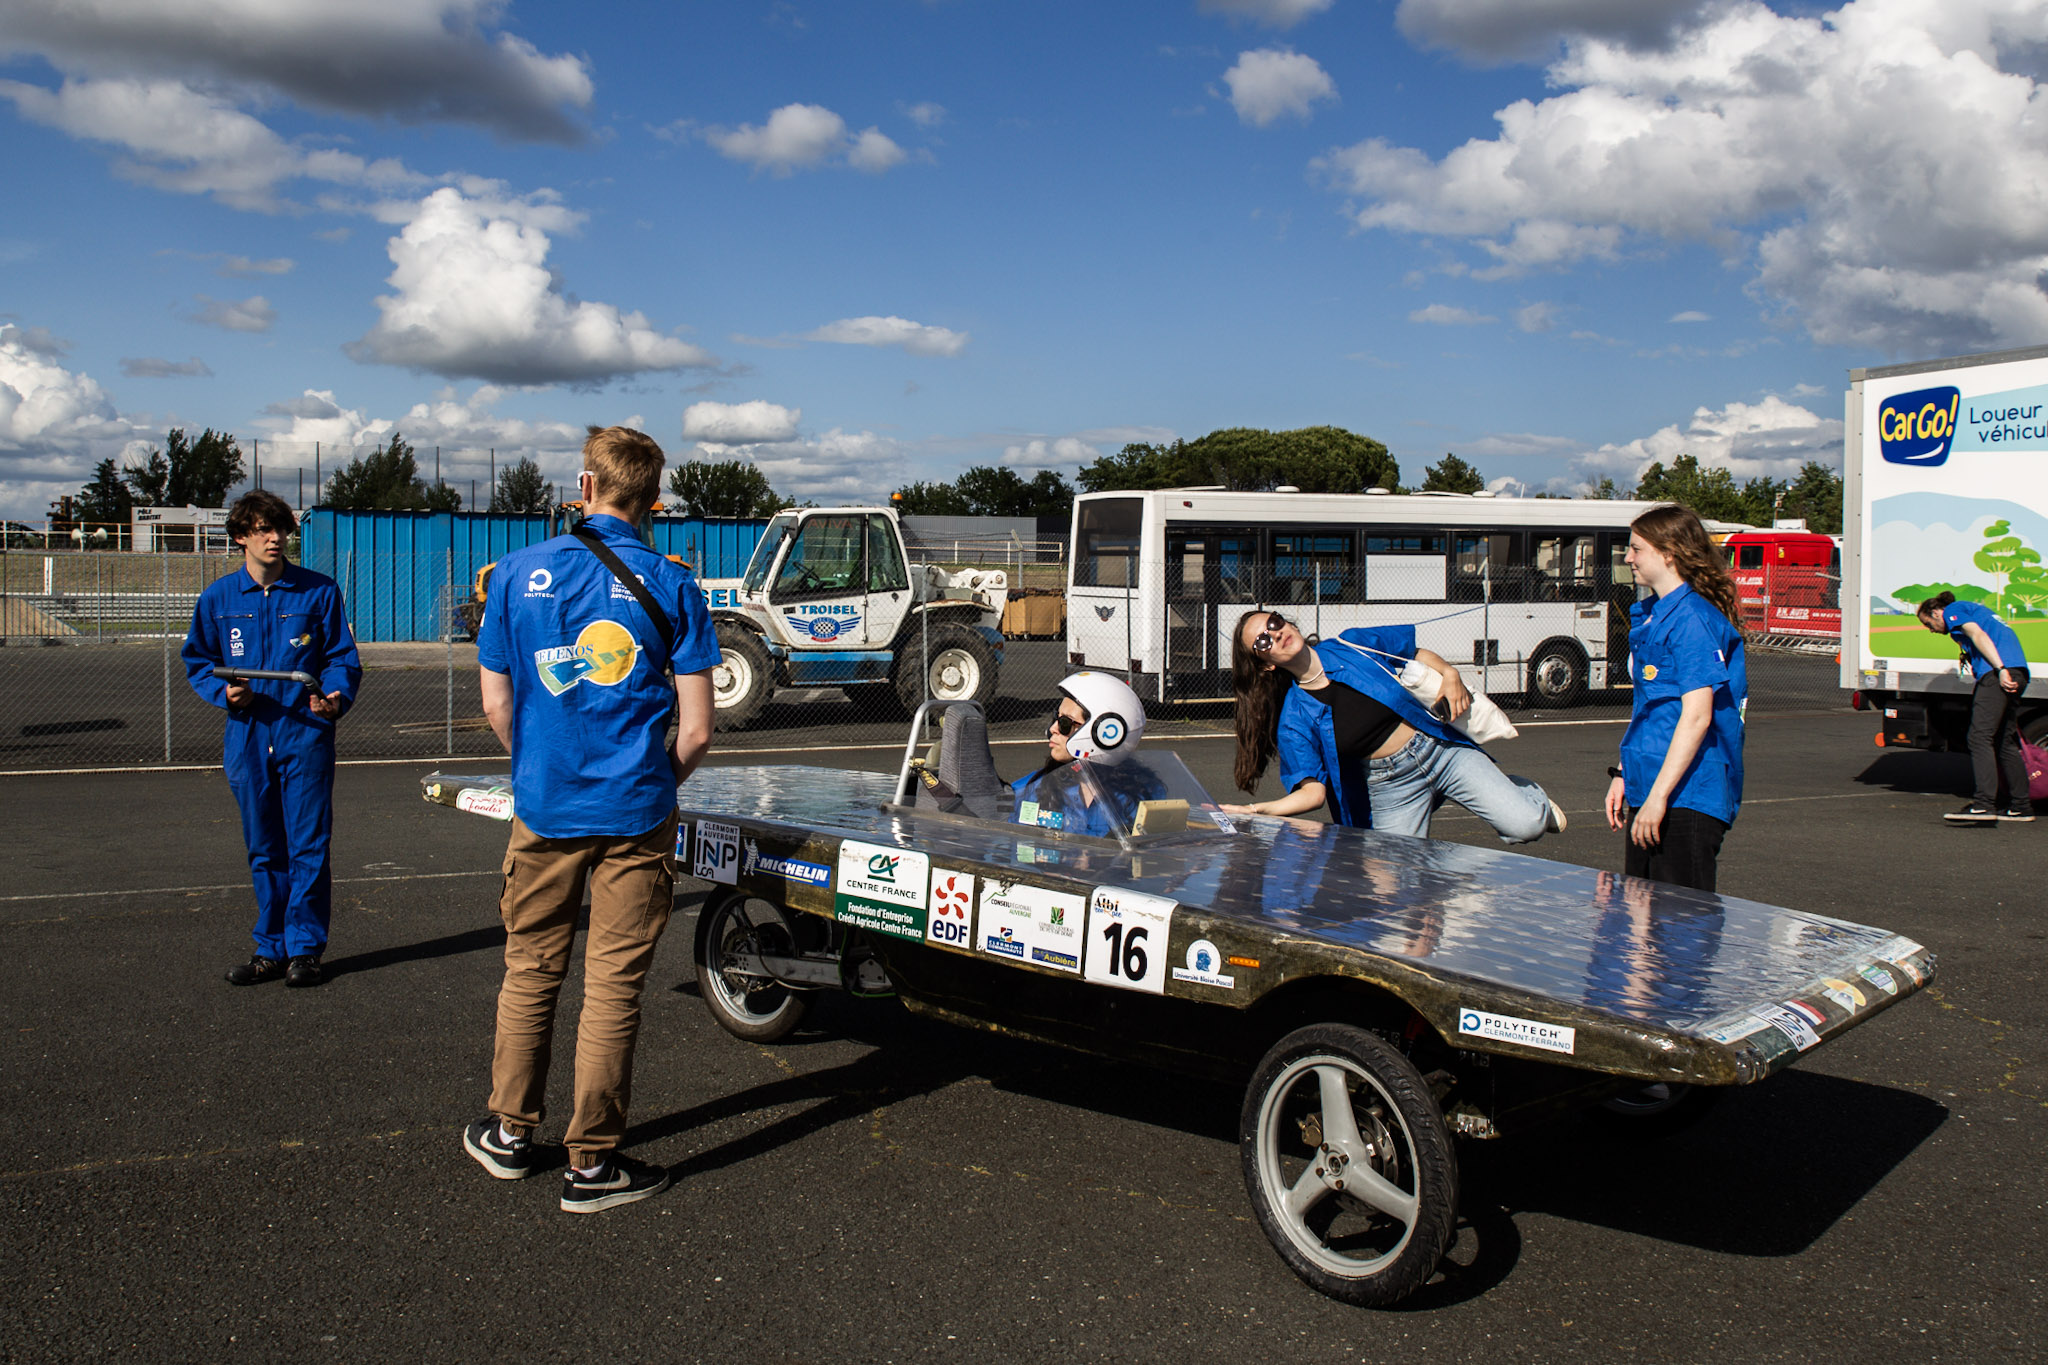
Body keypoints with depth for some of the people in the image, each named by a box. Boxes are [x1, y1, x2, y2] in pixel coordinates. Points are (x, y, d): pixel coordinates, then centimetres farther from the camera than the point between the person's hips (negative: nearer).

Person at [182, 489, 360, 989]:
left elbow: (343, 657, 3)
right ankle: (270, 948, 20)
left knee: (308, 846, -2)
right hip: (247, 737, 3)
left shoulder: (319, 591, 1)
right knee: (264, 850, 11)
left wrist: (335, 697, -17)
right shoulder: (217, 598, 8)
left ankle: (305, 948, 7)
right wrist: (223, 691, -6)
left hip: (305, 735, -3)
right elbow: (197, 661, 15)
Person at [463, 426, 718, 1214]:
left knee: (531, 971, 17)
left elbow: (495, 704, 4)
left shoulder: (520, 572, 0)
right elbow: (695, 730, -7)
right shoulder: (671, 586, -4)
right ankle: (591, 1164, 13)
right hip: (634, 812, -2)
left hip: (544, 807, 2)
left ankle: (511, 1132, 32)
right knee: (613, 986, 5)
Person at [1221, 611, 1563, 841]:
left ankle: (1522, 791, 23)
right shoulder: (1293, 722, -9)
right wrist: (1254, 810, -30)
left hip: (1442, 749, 0)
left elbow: (1417, 653, 11)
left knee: (1525, 826, -15)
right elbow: (1312, 792, -16)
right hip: (1390, 786, 0)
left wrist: (1449, 674, -9)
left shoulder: (1352, 646, -5)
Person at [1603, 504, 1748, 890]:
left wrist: (1659, 795, -23)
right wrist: (1623, 775, 19)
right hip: (1648, 790, 10)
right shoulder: (1648, 615, 14)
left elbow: (1696, 716, -21)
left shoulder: (1693, 619, -15)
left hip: (1687, 798, -10)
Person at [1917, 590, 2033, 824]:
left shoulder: (1953, 610, 7)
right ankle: (2020, 807, 16)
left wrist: (2000, 669, -20)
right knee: (2005, 742, 14)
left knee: (1980, 737, -15)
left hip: (1995, 673, -10)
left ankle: (1983, 805, -24)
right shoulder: (1975, 610, 34)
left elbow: (1978, 635, -9)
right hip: (2017, 672, 10)